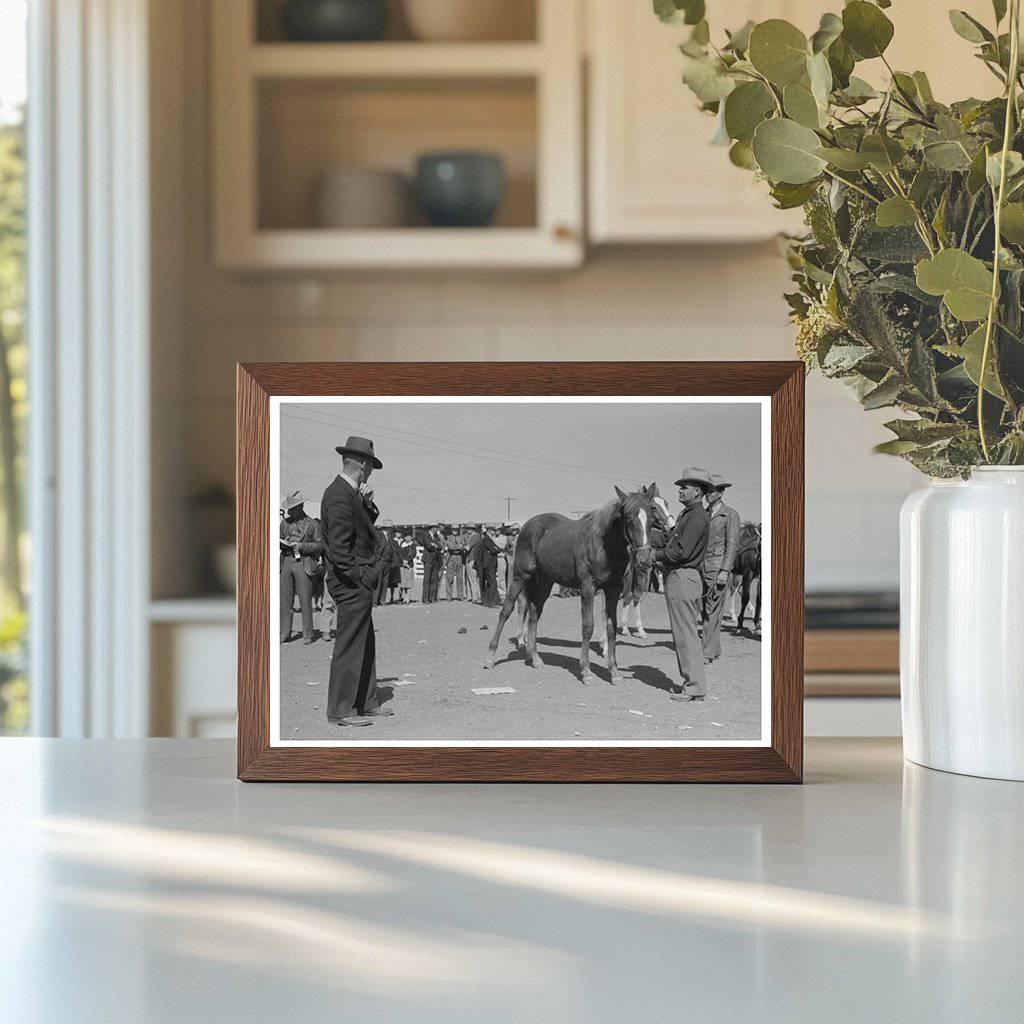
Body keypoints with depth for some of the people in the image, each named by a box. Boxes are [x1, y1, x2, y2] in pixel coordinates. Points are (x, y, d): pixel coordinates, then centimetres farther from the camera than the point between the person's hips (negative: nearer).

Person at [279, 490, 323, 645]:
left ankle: (307, 634, 1)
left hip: (303, 563, -4)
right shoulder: (284, 523, 16)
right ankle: (285, 633, 7)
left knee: (305, 600, -4)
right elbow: (279, 540, 24)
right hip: (286, 562, 4)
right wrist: (282, 544, 0)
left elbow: (320, 545, 0)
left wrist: (302, 546, -12)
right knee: (285, 600, 3)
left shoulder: (311, 524, 2)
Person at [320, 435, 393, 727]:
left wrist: (368, 505, 6)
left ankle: (367, 702, 26)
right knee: (349, 646, -4)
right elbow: (339, 549, -23)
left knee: (365, 645, 17)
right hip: (352, 583, -10)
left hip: (358, 583, 10)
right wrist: (361, 576, -17)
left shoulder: (347, 493, 12)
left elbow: (365, 530, 21)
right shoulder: (341, 498, -19)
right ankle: (340, 710, 2)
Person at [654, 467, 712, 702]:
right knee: (684, 634, 15)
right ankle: (690, 681, 20)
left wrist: (656, 555, -10)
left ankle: (695, 687, -4)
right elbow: (670, 540, 19)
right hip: (678, 578, 11)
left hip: (684, 578, -11)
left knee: (686, 634, -7)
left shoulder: (697, 517, -16)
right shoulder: (686, 514, 18)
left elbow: (681, 552, -21)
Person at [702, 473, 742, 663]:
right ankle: (715, 649, 16)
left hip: (718, 568, -6)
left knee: (712, 611, -8)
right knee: (706, 611, 7)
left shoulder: (730, 515, -3)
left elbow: (732, 545, -8)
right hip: (701, 567, 6)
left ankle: (709, 653, -8)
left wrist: (725, 571, -16)